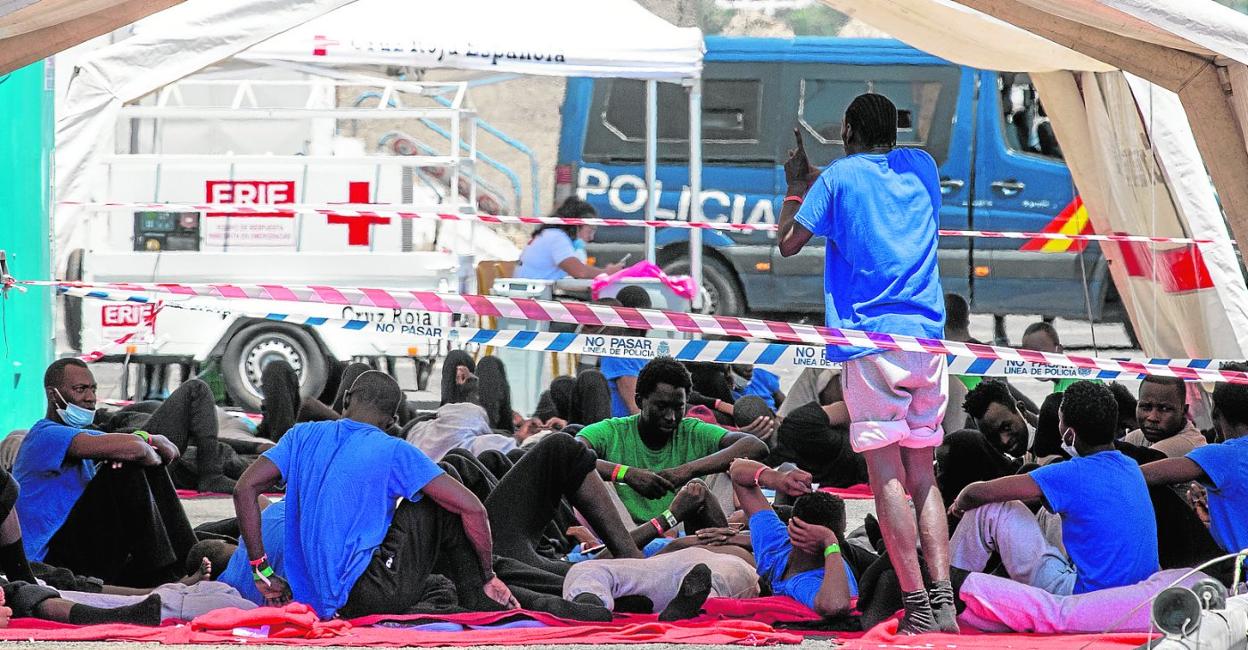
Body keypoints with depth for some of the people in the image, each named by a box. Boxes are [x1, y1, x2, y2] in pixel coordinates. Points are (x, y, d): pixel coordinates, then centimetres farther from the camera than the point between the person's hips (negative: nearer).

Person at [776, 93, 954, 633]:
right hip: (927, 336, 5)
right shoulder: (921, 167, 15)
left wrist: (795, 186, 23)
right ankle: (944, 601, -5)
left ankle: (918, 607, -15)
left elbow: (788, 243, 6)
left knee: (886, 474, -7)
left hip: (869, 341, -5)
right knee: (922, 472, 7)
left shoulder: (838, 178, 1)